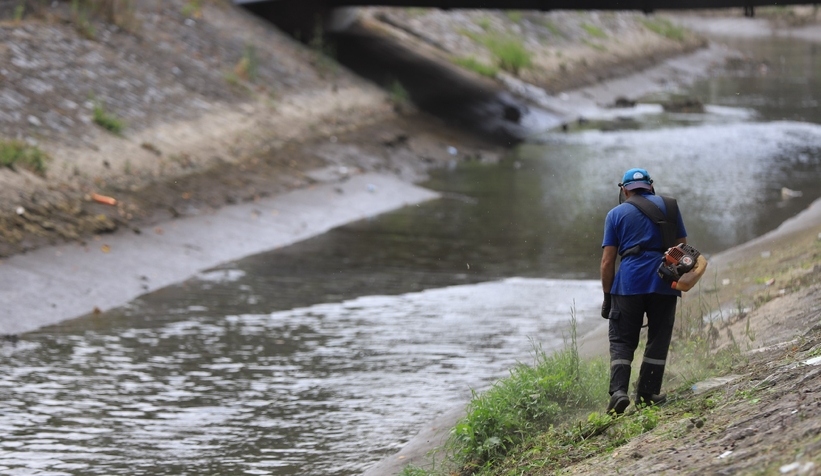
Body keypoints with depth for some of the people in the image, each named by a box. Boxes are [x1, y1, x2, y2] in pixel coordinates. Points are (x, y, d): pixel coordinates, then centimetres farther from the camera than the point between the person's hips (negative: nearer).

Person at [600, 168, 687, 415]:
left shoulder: (616, 214, 8)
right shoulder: (668, 206, 12)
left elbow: (607, 261, 3)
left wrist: (607, 296, 8)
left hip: (629, 283, -1)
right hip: (665, 283, 1)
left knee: (622, 341, 4)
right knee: (658, 341, 11)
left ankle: (619, 391, -13)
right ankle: (647, 394, 12)